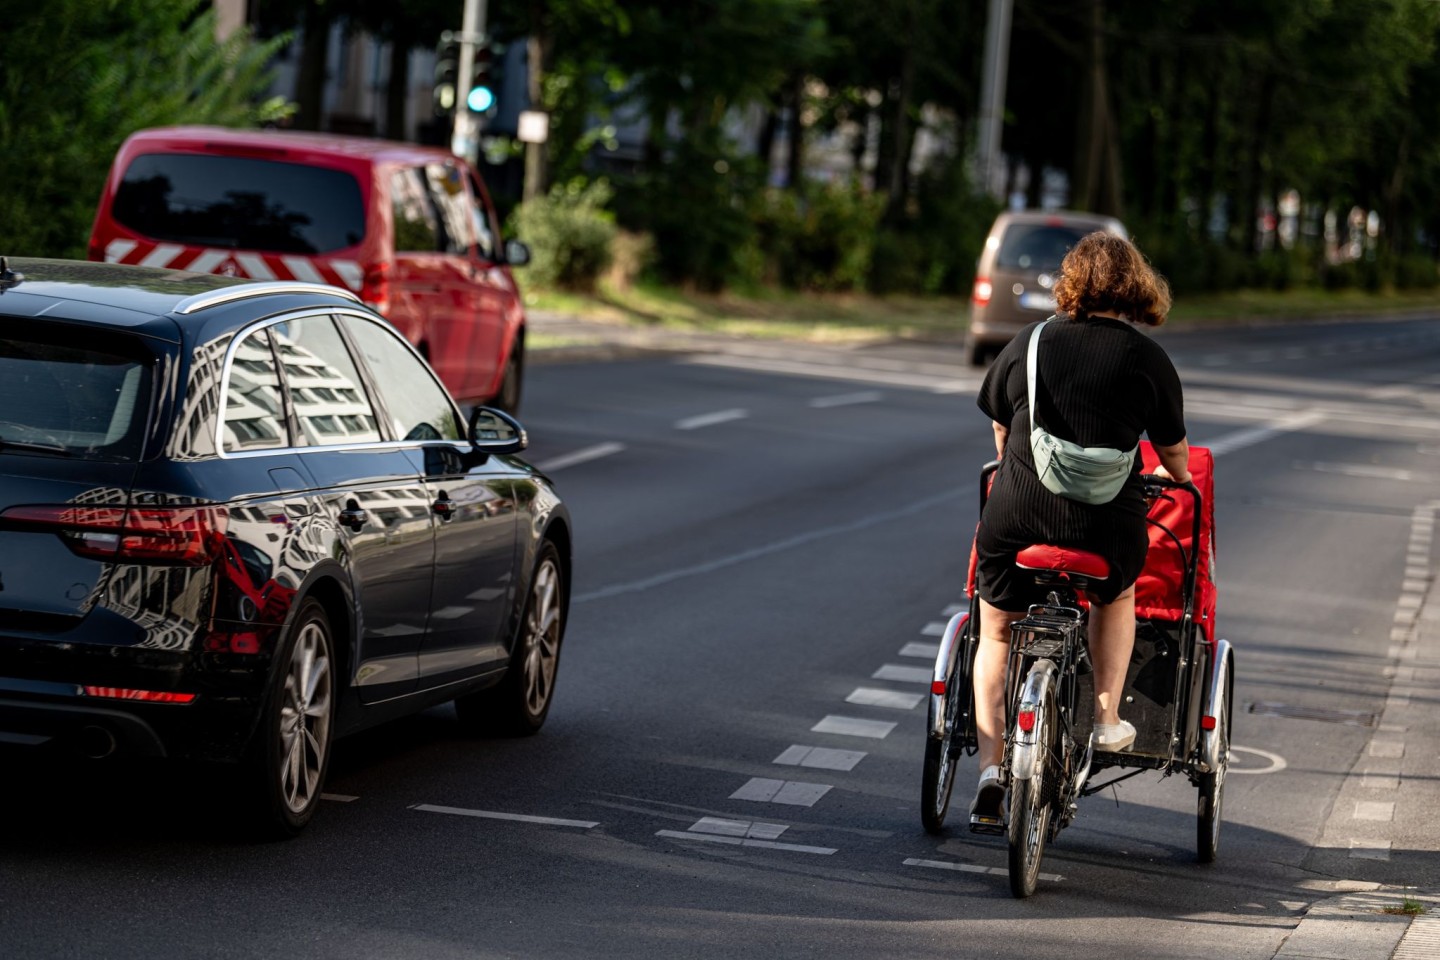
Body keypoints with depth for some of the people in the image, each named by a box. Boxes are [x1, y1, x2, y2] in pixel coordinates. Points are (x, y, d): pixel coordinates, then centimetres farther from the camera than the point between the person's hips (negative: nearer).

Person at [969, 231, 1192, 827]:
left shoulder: (1028, 344, 5)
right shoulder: (1148, 359, 1)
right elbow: (1173, 449, 14)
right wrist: (1177, 479, 37)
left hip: (1016, 517, 1)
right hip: (1107, 526, 0)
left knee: (997, 634, 19)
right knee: (1116, 596, 33)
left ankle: (991, 765, 7)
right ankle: (1106, 718, 29)